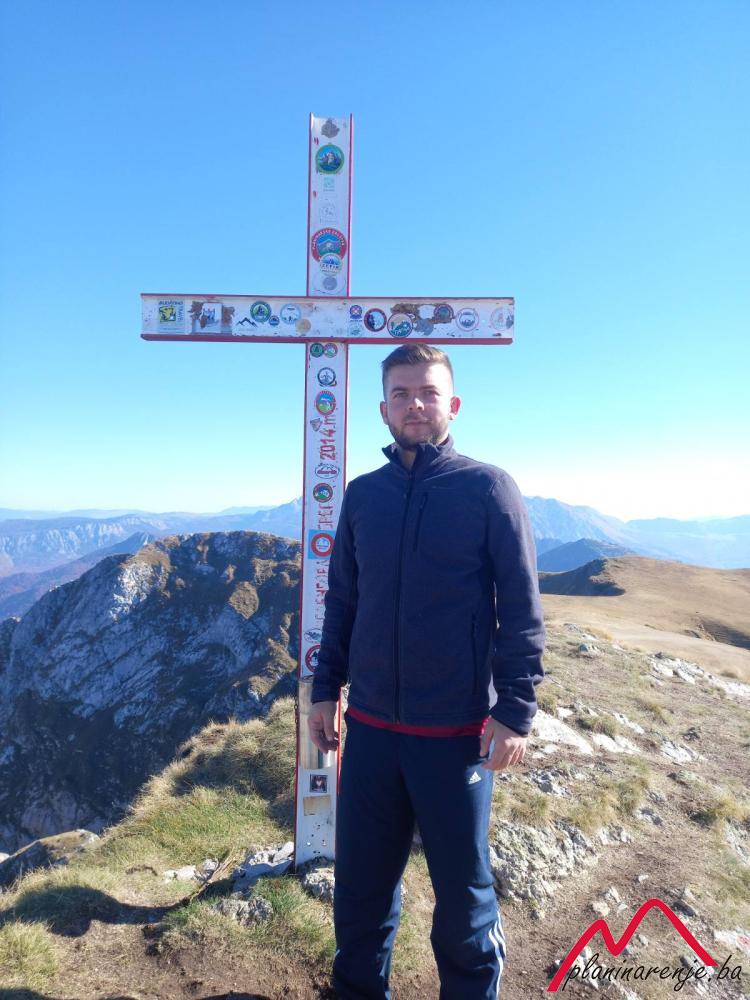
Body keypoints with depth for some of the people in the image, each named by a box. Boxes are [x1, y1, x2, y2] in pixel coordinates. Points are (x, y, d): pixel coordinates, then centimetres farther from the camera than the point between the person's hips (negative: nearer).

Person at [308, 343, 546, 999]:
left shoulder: (488, 488, -7)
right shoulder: (362, 494, 4)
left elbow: (521, 609, -7)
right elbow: (341, 601, 10)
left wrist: (516, 711, -11)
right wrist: (326, 689, 9)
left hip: (458, 733, -3)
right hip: (371, 728, 4)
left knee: (464, 889, 15)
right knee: (361, 883, 18)